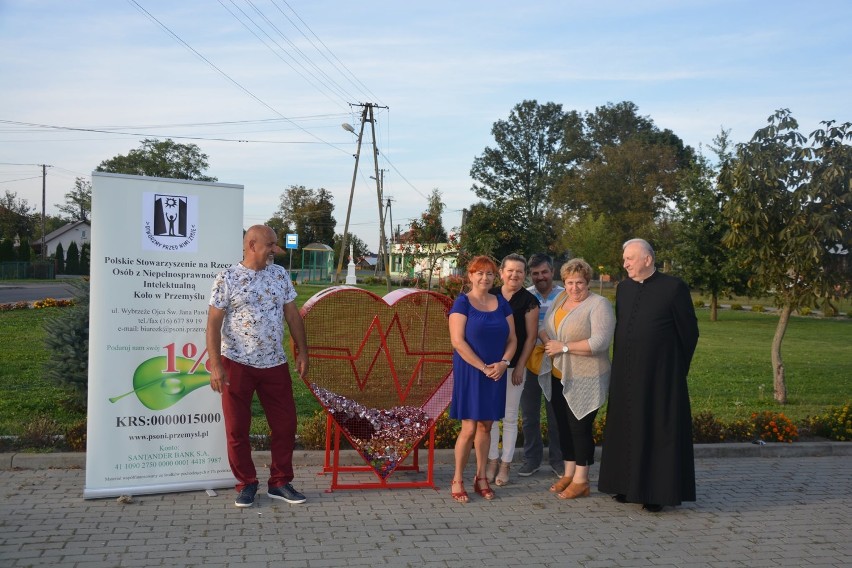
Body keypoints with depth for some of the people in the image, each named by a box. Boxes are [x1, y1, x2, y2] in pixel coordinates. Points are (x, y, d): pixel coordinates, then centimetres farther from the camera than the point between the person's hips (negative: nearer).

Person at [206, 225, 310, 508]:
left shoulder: (280, 274, 7)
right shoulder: (227, 278, -7)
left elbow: (293, 314, 10)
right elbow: (214, 323, -8)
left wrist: (302, 352, 6)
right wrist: (215, 365, -14)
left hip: (275, 364, 4)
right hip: (237, 364, -4)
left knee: (286, 423, 5)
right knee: (237, 428, 4)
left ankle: (280, 482, 20)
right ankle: (246, 484, 19)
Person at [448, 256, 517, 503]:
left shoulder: (502, 304, 9)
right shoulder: (462, 303, -6)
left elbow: (512, 339, 10)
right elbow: (458, 341, -13)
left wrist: (503, 363, -8)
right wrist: (483, 367, -16)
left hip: (495, 374, 5)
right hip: (469, 373, -5)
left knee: (486, 426, 11)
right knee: (469, 428, -5)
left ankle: (481, 477, 21)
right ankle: (457, 480, 9)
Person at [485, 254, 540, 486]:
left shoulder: (529, 301, -4)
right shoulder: (491, 295, 4)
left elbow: (531, 337, -3)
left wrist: (520, 366, -7)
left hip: (514, 365, -3)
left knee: (510, 417, 5)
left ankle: (505, 464, 16)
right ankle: (492, 461, 20)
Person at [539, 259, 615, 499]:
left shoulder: (599, 305, -12)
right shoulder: (560, 299, 10)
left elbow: (600, 342, -22)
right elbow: (543, 327, 15)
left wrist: (564, 347, -18)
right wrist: (548, 341, -8)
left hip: (584, 380, -7)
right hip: (558, 378, 7)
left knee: (580, 427, 0)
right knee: (564, 425, 14)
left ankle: (581, 481, 11)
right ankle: (568, 474, 27)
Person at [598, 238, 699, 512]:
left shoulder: (673, 287, -8)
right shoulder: (623, 288, 8)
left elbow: (689, 331, -3)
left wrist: (676, 369, 3)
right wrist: (622, 363, 14)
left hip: (660, 375, -5)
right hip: (626, 374, 6)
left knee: (658, 430, 1)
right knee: (627, 429, 11)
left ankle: (657, 492, 10)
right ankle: (628, 485, 22)